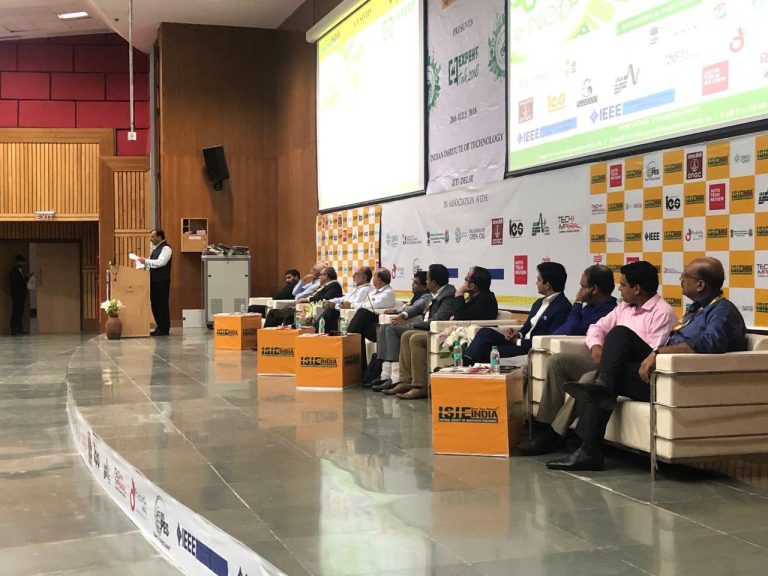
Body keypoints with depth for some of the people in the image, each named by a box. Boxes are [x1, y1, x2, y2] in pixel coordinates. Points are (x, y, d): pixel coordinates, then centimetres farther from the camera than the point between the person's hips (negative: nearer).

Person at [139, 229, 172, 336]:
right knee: (154, 304, 11)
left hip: (162, 281, -9)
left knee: (162, 304, -5)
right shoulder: (155, 248, 18)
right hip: (154, 280, 9)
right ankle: (159, 327, 19)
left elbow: (160, 262, -22)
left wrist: (146, 261, -19)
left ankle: (164, 329, 1)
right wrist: (145, 264, 7)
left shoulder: (166, 248, -10)